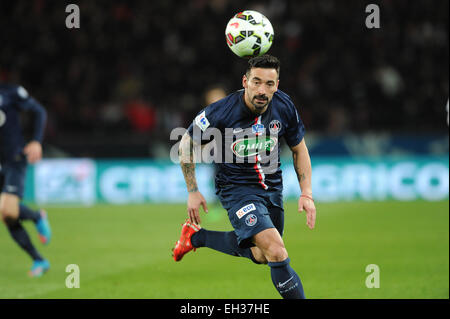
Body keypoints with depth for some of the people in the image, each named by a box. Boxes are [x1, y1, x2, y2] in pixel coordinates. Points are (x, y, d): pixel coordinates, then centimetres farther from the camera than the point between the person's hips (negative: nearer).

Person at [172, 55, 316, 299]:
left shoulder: (284, 107, -10)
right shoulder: (220, 112, -22)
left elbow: (299, 149, 6)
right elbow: (186, 144, -6)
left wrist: (307, 194, -1)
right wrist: (193, 192, -4)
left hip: (272, 187, 6)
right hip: (236, 188, -6)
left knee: (261, 255, 20)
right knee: (276, 253, -24)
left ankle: (197, 235, 36)